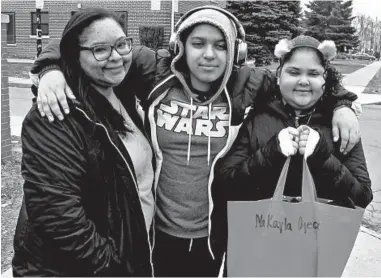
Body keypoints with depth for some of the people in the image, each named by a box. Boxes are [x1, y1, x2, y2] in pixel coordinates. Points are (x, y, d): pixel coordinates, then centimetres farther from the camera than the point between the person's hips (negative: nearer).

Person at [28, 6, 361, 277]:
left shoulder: (245, 85, -6)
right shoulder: (156, 78, -9)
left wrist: (341, 105, -6)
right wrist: (54, 70, -19)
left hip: (212, 233, 1)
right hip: (156, 229, -1)